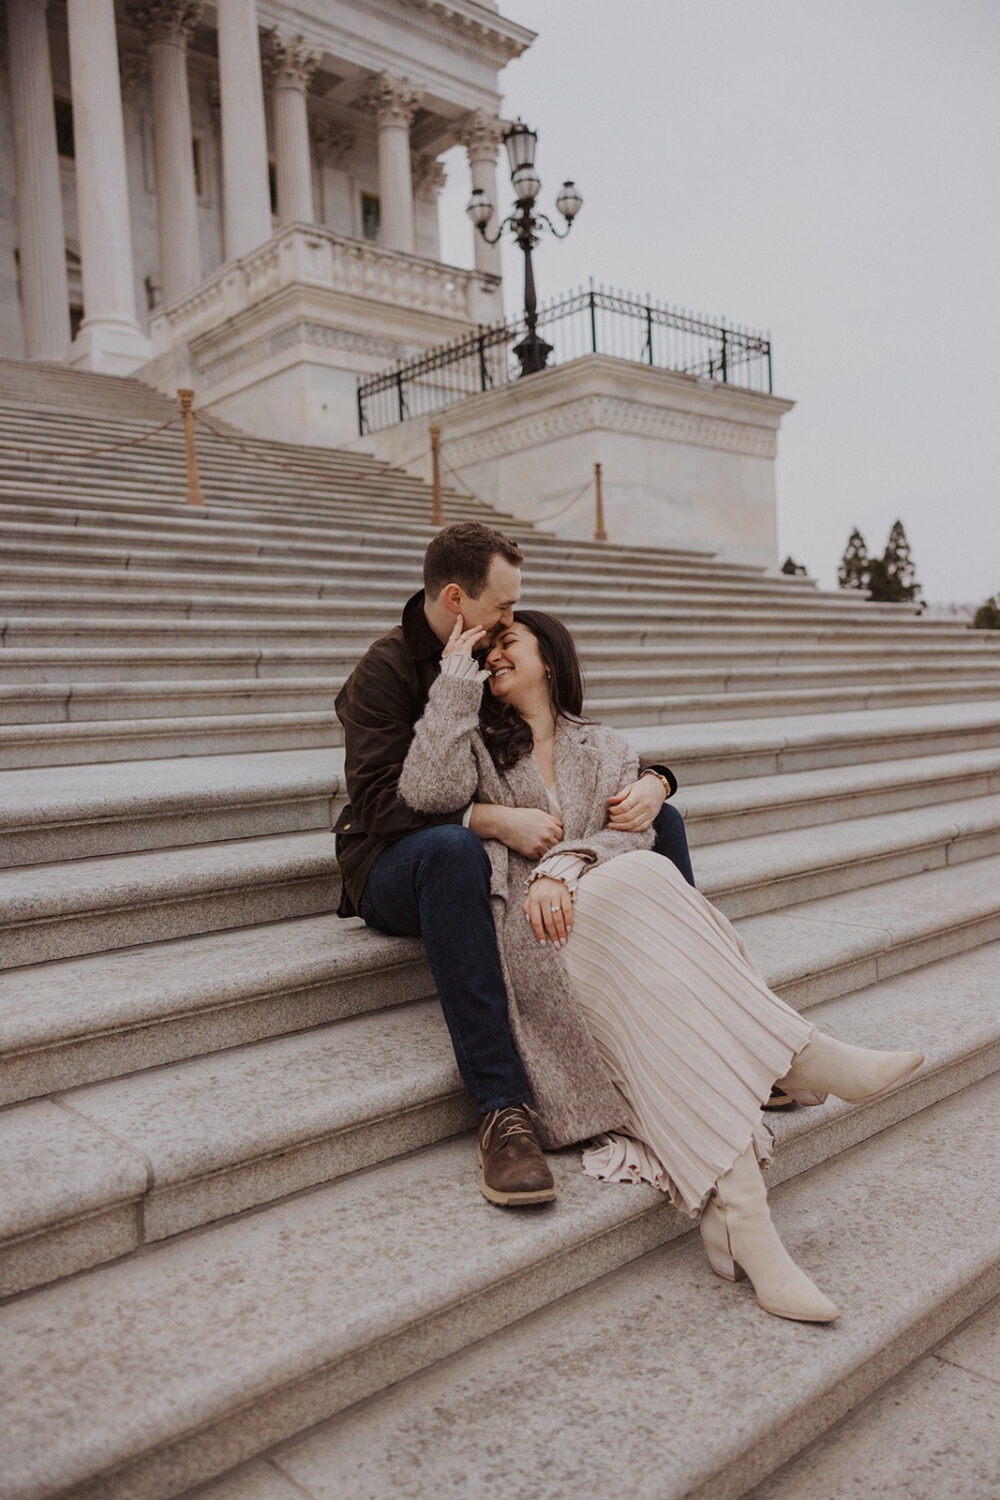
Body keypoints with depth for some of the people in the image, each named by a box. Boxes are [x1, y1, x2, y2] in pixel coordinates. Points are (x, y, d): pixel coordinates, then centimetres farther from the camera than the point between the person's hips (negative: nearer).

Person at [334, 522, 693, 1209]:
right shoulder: (386, 669, -10)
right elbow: (381, 801, -23)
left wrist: (648, 782, -14)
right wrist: (492, 820, -36)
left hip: (509, 854, 6)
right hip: (398, 870, -6)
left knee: (659, 819, -4)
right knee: (451, 847, -42)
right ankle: (504, 1109, -41)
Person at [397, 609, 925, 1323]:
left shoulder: (605, 749, 24)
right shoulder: (481, 744, 19)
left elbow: (631, 836, 4)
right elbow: (430, 792, -6)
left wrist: (564, 865, -17)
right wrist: (457, 676, -1)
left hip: (613, 933, 2)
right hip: (529, 938, -2)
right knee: (628, 892, -34)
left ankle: (735, 1218, -41)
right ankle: (810, 1059, -33)